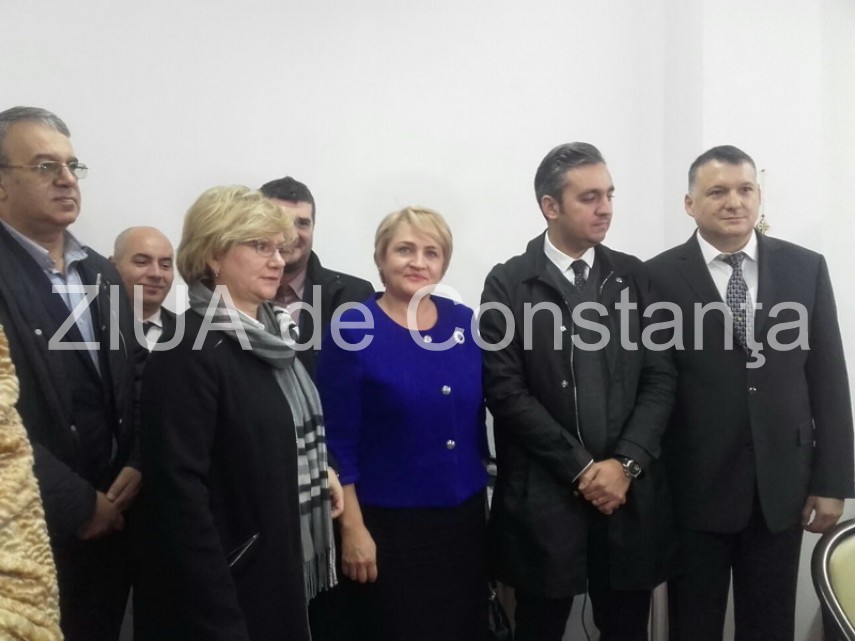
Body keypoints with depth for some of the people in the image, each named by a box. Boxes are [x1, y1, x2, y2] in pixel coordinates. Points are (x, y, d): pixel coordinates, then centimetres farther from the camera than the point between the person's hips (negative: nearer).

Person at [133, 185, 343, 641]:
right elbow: (178, 491, -22)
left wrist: (319, 472, 2)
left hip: (279, 573, 8)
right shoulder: (188, 351, -19)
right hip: (223, 587, -8)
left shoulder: (269, 335, 6)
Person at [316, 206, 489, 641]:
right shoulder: (353, 330, -11)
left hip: (466, 515, 5)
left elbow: (478, 417, 10)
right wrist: (352, 528, -11)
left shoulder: (464, 322, 2)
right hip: (390, 524, -4)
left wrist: (491, 491, 10)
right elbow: (337, 439, -10)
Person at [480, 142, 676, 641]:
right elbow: (506, 391, -8)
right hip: (543, 496, -2)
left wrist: (626, 464, -8)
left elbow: (660, 378, 4)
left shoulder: (633, 276, 7)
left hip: (631, 492, 3)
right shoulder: (509, 284, -3)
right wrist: (580, 469, -11)